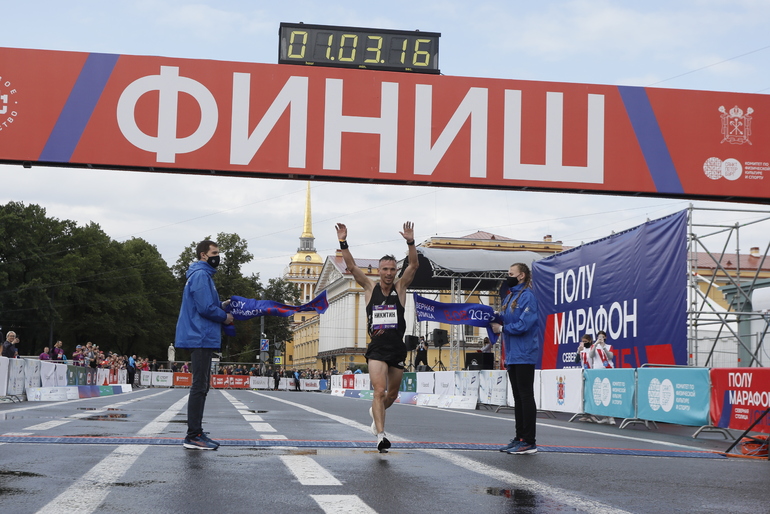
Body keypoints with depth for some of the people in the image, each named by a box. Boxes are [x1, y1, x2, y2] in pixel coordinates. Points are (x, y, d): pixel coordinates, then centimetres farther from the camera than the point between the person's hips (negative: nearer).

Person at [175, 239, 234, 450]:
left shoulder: (203, 275, 21)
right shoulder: (201, 275, -12)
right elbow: (205, 308, -19)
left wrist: (221, 306, 9)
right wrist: (225, 317, -5)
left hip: (201, 340, 11)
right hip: (201, 339, -11)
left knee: (201, 387, 12)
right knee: (199, 387, -10)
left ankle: (196, 433, 15)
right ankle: (193, 436, -9)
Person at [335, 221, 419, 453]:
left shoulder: (400, 287, 4)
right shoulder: (370, 287, 4)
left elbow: (414, 265, -10)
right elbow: (351, 266, -5)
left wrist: (410, 242, -24)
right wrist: (343, 243, -17)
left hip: (398, 348, 2)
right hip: (377, 348, -2)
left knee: (392, 394, 16)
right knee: (379, 391, -17)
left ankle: (376, 412, 47)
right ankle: (380, 435, -20)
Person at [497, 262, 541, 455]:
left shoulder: (527, 296, -11)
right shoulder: (509, 297, 17)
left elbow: (524, 324, -20)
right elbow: (505, 321, 19)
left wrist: (503, 328, -8)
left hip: (524, 354, -9)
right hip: (512, 354, 9)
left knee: (526, 396, -7)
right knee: (518, 397, 12)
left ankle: (529, 441, -5)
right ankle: (520, 437, 18)